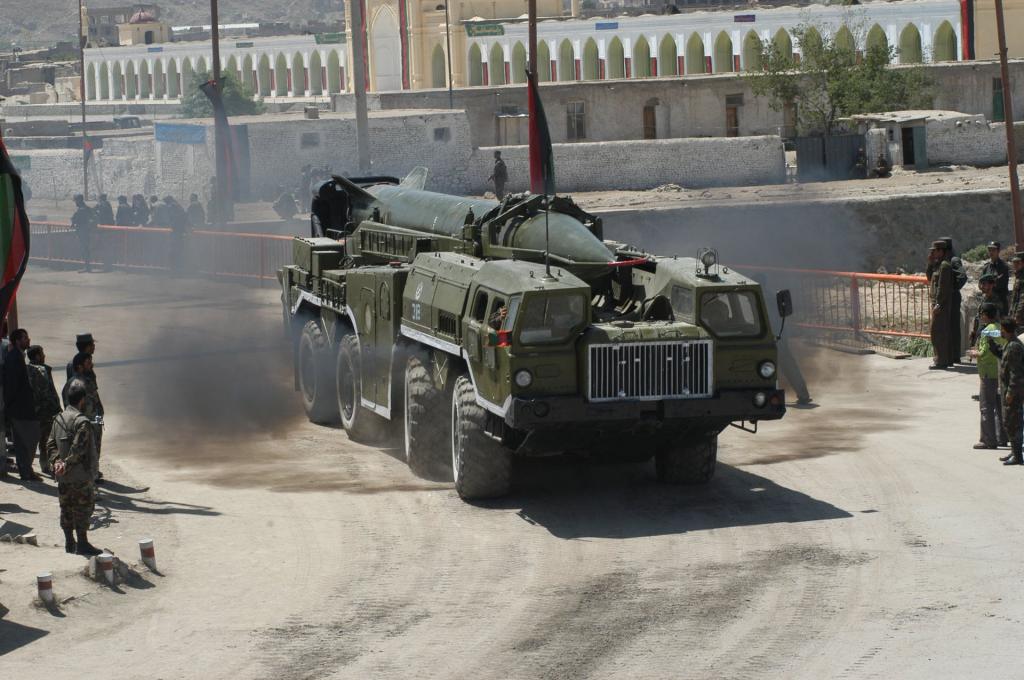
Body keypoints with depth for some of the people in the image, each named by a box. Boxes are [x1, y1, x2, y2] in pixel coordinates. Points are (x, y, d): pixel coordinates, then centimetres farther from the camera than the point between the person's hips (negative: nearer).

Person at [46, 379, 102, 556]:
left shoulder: (59, 418, 6)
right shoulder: (82, 422, -18)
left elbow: (51, 443, 5)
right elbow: (78, 448, -22)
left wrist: (56, 461, -4)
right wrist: (67, 464, -15)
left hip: (62, 476, 7)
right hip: (80, 475, -7)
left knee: (66, 508, 14)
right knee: (83, 508, 1)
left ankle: (69, 542, 21)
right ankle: (82, 543, 3)